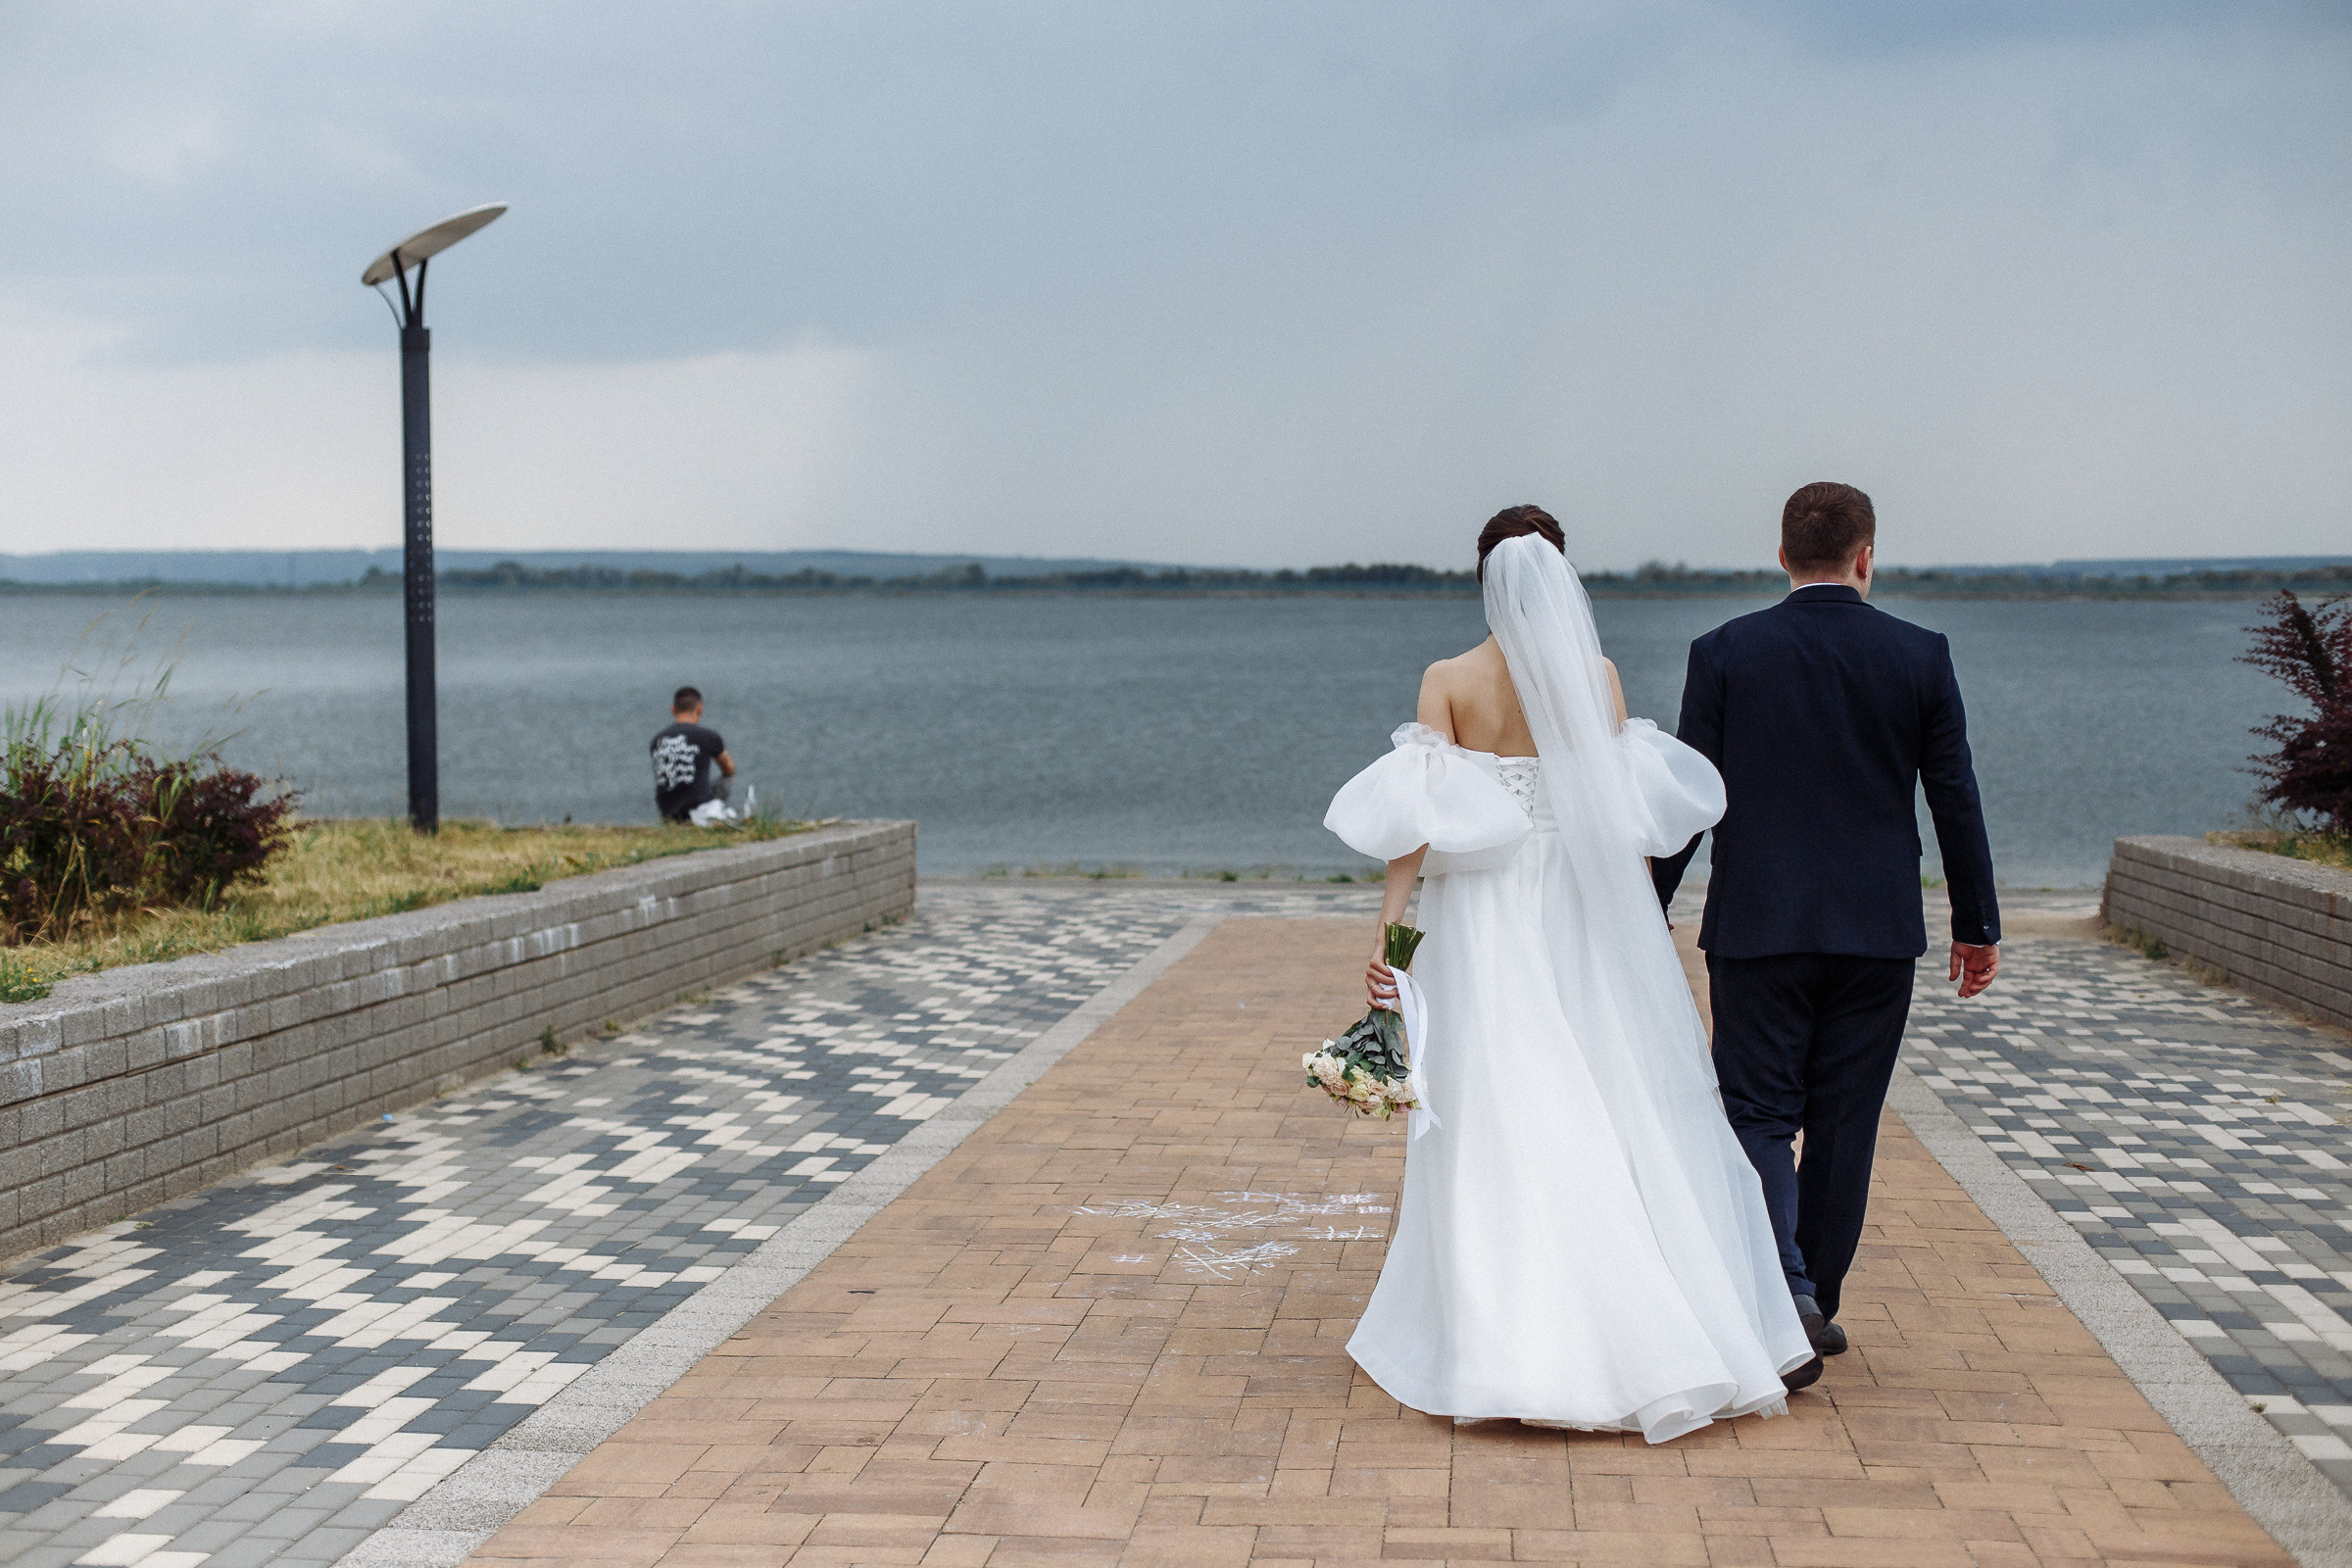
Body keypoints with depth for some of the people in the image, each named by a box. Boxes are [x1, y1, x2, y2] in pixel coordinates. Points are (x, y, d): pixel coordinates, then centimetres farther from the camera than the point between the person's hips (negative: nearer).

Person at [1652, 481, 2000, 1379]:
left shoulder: (1724, 653, -3)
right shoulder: (1921, 656, -1)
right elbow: (1955, 799, 2)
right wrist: (1978, 923, 11)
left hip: (1757, 927, -1)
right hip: (1878, 933, 1)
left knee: (1759, 1114, 5)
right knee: (1844, 1122, 11)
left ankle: (1785, 1287, -15)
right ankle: (1818, 1304, 19)